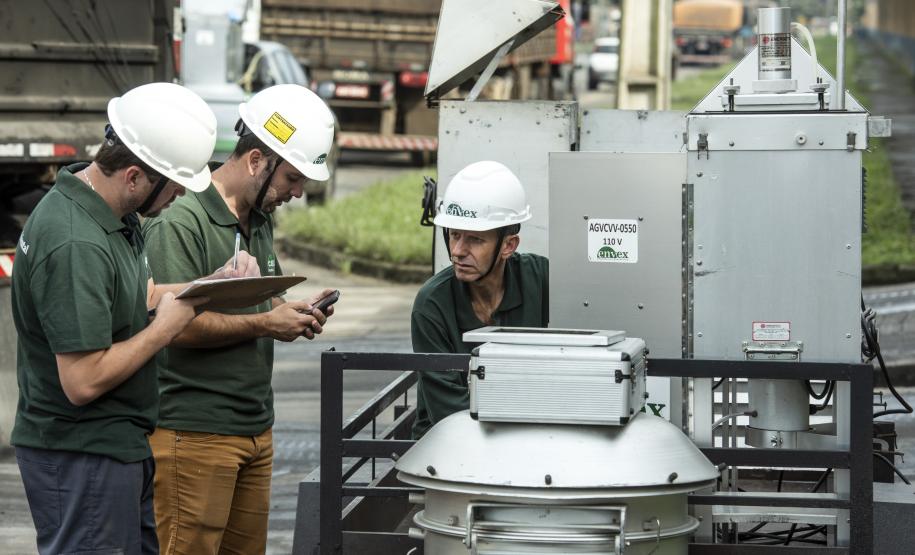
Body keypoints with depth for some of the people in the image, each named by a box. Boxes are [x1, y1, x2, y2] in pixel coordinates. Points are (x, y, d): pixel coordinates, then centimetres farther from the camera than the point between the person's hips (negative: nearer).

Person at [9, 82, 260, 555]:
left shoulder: (109, 213, 4)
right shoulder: (77, 246, -27)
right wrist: (166, 326, -16)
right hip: (83, 457, -10)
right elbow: (83, 381, -28)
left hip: (122, 445, 10)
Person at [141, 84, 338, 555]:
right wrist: (265, 324, -16)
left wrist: (293, 313, 6)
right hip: (195, 432, -9)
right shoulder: (180, 222, -14)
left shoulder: (261, 219, 16)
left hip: (255, 427, 9)